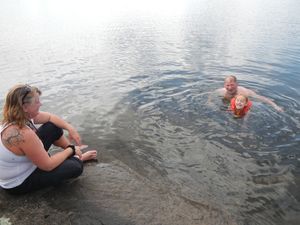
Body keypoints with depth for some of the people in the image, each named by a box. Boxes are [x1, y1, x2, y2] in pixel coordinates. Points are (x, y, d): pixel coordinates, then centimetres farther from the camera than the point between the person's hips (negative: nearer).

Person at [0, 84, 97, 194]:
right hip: (19, 183, -9)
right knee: (75, 167, -13)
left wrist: (70, 129, -9)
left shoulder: (23, 116, -12)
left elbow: (50, 117, 4)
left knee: (53, 127, 4)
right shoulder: (23, 134, -38)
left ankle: (77, 155, 20)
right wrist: (71, 150, -16)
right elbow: (48, 165, -29)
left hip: (22, 164, 9)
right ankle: (77, 158, 25)